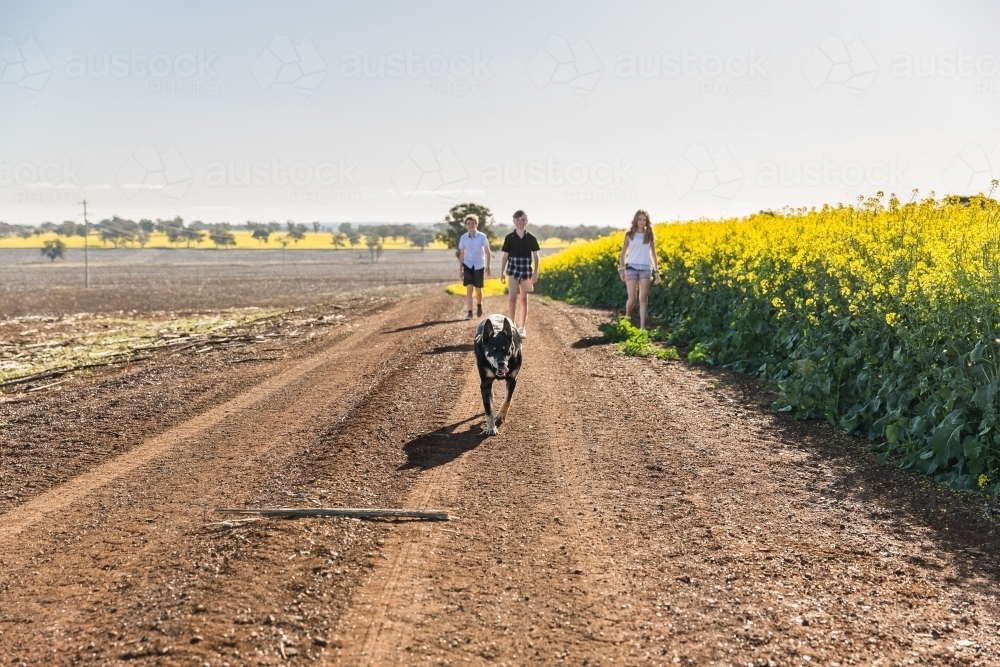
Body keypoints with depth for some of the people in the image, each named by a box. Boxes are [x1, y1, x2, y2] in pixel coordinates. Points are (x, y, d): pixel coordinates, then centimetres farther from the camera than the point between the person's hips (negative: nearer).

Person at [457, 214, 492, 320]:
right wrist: (460, 269, 7)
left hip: (479, 266, -1)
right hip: (468, 265, 1)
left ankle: (479, 305, 38)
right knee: (469, 289, -11)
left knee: (478, 290, 8)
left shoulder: (482, 236, -8)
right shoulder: (463, 238, -1)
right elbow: (461, 254, 8)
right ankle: (469, 312, -9)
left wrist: (488, 266, -10)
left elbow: (488, 252, -4)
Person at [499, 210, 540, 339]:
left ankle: (522, 328, 15)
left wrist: (535, 273, -2)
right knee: (512, 298, -11)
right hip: (513, 271, -1)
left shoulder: (531, 238, 0)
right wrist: (502, 272, -1)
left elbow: (535, 256, 4)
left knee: (523, 299, 9)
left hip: (526, 271, 1)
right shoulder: (509, 238, -2)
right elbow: (505, 256, 2)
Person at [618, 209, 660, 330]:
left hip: (645, 269, 1)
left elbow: (653, 254, 11)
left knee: (643, 298, -6)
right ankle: (627, 318, 25)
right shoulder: (629, 234, 4)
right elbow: (623, 253, 6)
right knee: (632, 298, -5)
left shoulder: (649, 235, 7)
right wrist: (621, 269, -3)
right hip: (631, 268, -1)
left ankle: (642, 326, -6)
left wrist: (656, 271, 7)